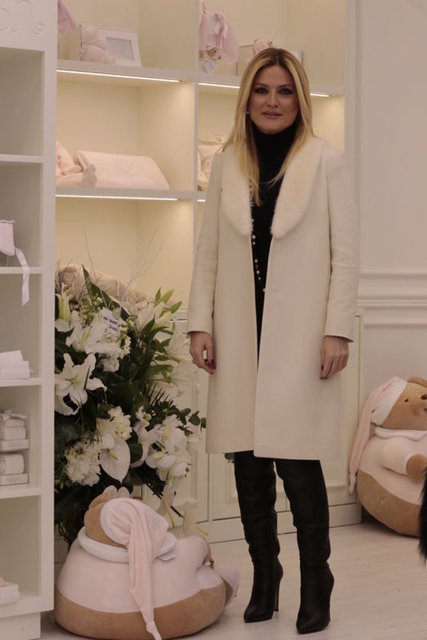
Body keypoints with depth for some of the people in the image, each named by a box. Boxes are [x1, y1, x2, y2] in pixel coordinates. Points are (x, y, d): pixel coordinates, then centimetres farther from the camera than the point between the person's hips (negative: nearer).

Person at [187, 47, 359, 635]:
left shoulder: (326, 163, 1)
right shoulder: (227, 164, 11)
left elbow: (345, 252, -2)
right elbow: (209, 251, 11)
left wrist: (338, 330, -8)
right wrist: (201, 323, 3)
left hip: (300, 338, -3)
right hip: (241, 338, 4)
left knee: (297, 463, -7)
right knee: (249, 465, 6)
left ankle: (316, 588, 8)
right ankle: (264, 581, 20)